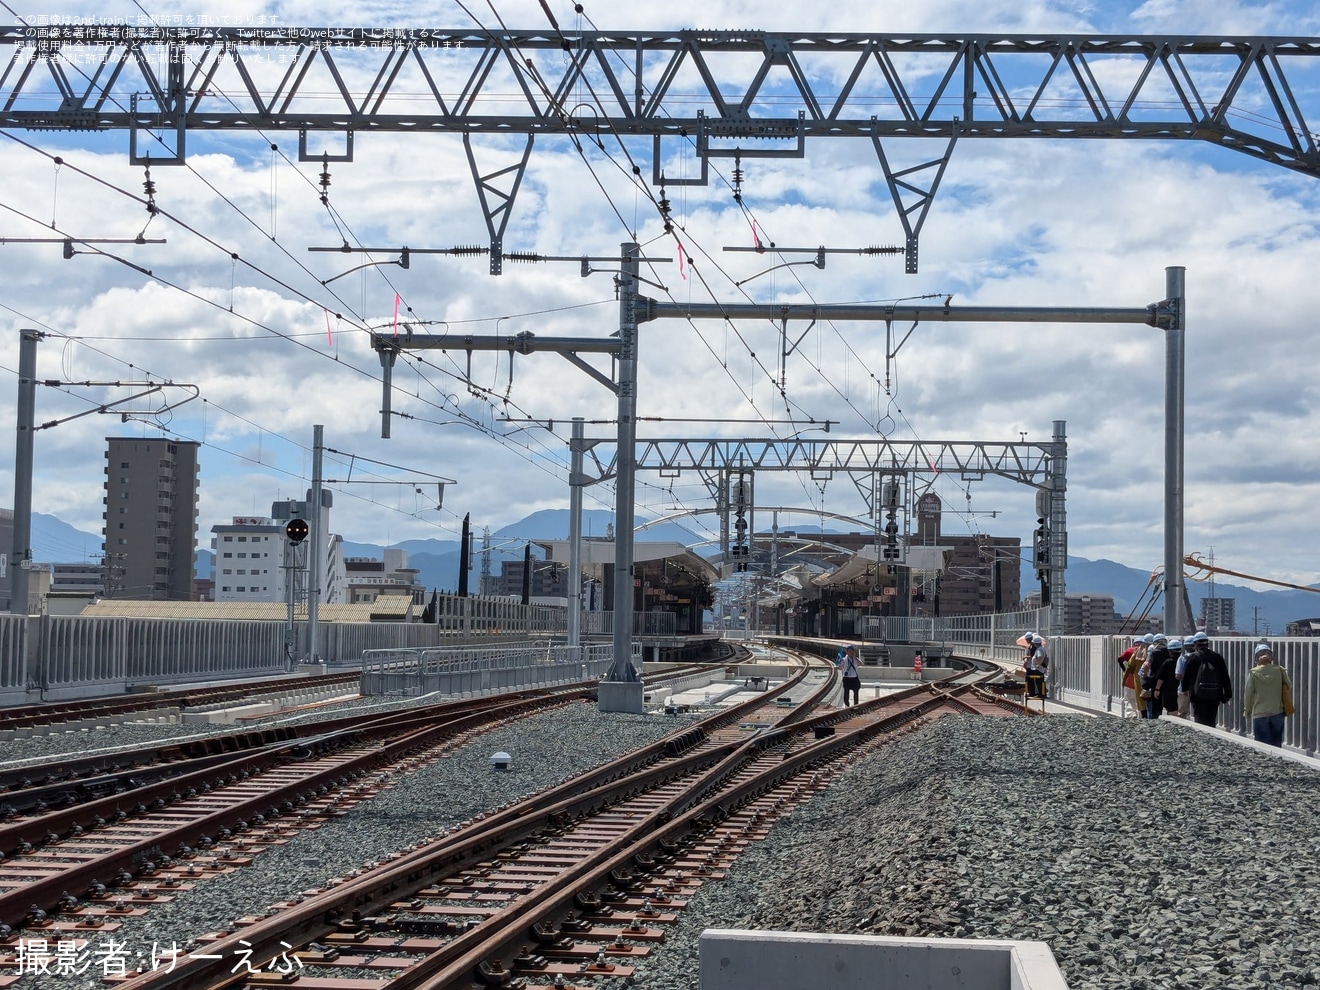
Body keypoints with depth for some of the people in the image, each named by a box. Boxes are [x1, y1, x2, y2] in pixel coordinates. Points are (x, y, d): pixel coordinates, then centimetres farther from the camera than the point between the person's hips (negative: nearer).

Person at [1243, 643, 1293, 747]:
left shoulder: (1253, 673, -6)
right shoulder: (1279, 670, -3)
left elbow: (1248, 693, -2)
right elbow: (1289, 687, 8)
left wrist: (1247, 710, 12)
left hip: (1259, 715, -2)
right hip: (1277, 713, 2)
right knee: (1276, 745, 11)